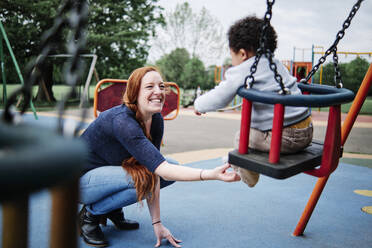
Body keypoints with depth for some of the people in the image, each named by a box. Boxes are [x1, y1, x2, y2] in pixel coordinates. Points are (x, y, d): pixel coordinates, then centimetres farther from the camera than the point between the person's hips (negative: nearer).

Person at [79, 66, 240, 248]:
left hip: (112, 168, 8)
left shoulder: (156, 120, -10)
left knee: (174, 168, -3)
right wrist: (211, 175, -52)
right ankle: (89, 214, -7)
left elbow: (154, 166, -11)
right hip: (82, 180, -7)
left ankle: (113, 209, 8)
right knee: (143, 179, -32)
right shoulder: (121, 121, -34)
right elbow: (160, 169, -41)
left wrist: (157, 222, -13)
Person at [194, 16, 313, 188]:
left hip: (284, 138, -8)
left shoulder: (242, 72, -10)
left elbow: (218, 100, -8)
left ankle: (245, 174, 30)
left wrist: (199, 104, 13)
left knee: (241, 137, 11)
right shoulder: (277, 64, 14)